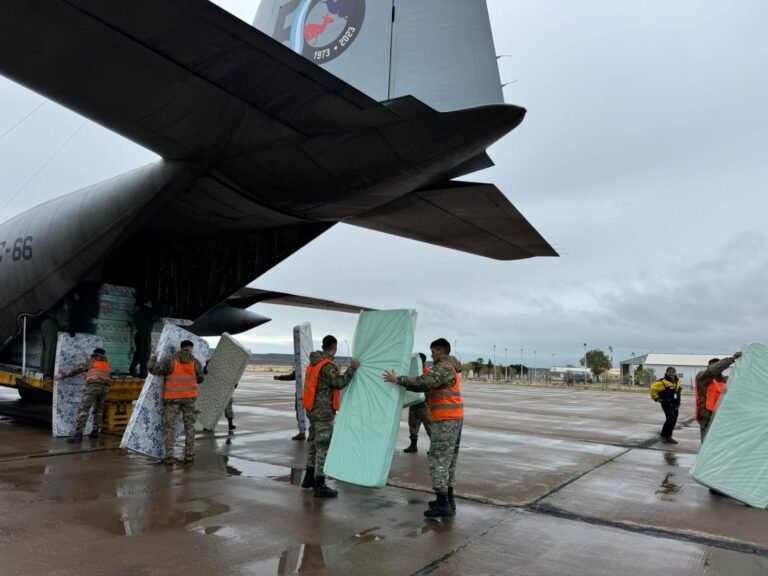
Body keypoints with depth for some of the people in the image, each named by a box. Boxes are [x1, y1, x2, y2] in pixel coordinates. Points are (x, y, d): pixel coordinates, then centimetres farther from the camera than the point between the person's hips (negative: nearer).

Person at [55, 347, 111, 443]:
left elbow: (77, 370, 15)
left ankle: (78, 435, -16)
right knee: (99, 410, 21)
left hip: (93, 386, -4)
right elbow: (109, 375, 35)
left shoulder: (91, 361, 17)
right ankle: (95, 432, 20)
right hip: (104, 387, 4)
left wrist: (63, 376, 21)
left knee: (83, 410, -7)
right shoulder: (106, 363, 26)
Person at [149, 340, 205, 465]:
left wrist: (153, 358, 10)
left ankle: (169, 456, -3)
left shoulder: (170, 360, -6)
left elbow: (153, 369, -10)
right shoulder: (195, 362, 0)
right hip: (189, 398, 2)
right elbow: (199, 379, 13)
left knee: (169, 427, 4)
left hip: (173, 399, -1)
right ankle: (189, 455, 8)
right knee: (189, 426, 11)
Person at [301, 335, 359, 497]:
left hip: (312, 410, 10)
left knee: (314, 444, 19)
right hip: (324, 413, -9)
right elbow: (339, 383, -27)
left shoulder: (313, 363, 11)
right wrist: (352, 368, -22)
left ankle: (309, 478, 30)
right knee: (323, 447, -5)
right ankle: (320, 486, -2)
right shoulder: (327, 365, -18)